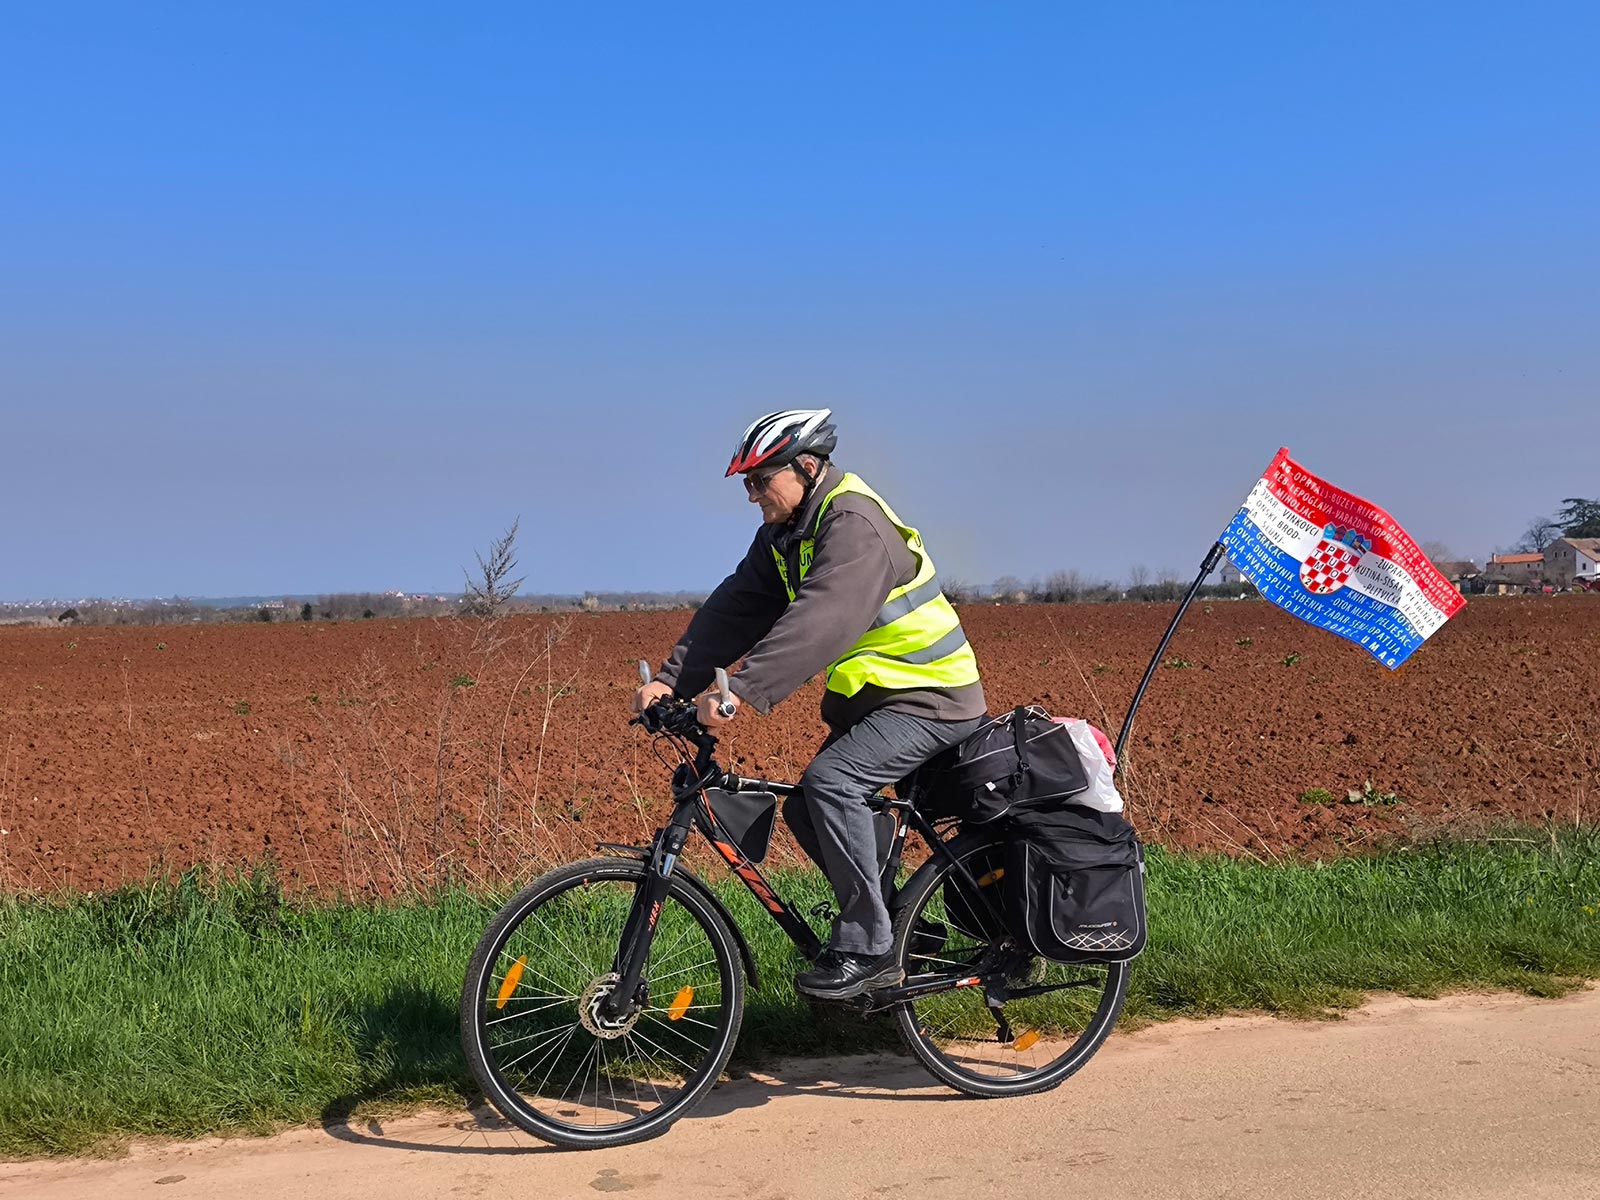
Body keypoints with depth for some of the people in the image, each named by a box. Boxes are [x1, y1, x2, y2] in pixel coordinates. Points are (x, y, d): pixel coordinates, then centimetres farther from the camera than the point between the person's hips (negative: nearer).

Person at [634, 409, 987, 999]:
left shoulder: (855, 525, -23)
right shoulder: (783, 533, 6)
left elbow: (819, 622, -37)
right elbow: (734, 609, 0)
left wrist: (741, 690, -45)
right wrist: (672, 680, -11)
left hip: (929, 694, -10)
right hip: (870, 696, 10)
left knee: (830, 780, -27)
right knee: (804, 811, 5)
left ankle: (867, 950, -16)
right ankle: (897, 928, 17)